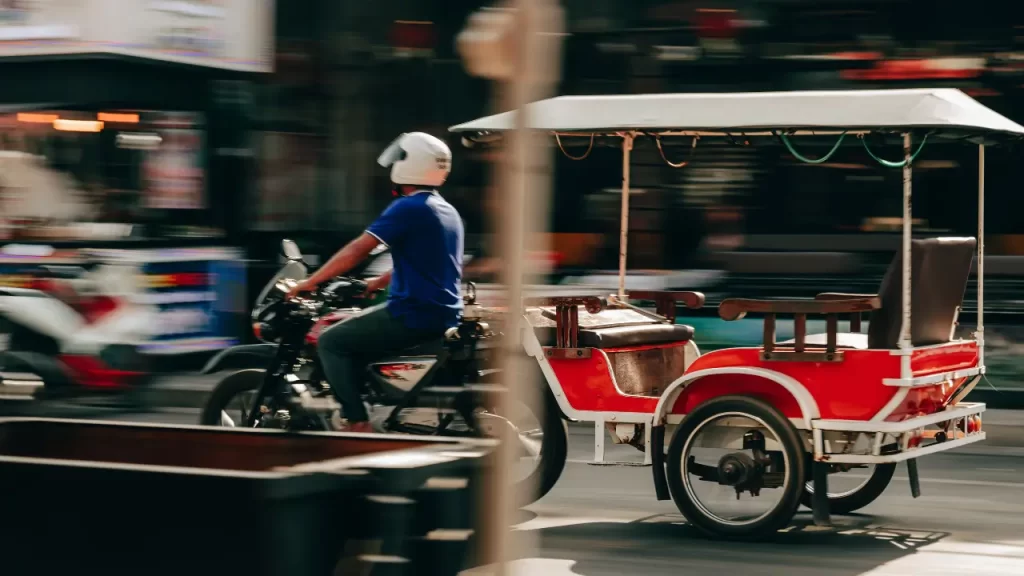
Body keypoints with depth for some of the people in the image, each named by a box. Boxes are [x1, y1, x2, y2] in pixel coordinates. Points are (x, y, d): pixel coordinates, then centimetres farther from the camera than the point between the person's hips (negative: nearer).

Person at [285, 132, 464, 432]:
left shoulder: (408, 208, -13)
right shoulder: (448, 211, 15)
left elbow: (357, 250, -15)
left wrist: (310, 282, -9)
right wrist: (377, 283, 29)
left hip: (415, 314, -10)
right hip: (446, 315, 10)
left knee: (331, 342, -5)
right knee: (353, 326, 28)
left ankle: (358, 423, -12)